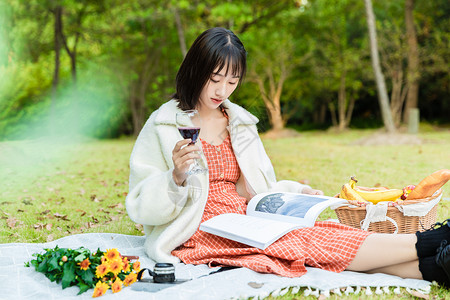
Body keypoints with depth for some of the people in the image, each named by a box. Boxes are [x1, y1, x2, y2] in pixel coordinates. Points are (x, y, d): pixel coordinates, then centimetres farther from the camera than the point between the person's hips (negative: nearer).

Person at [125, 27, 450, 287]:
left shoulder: (239, 122, 16)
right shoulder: (165, 125, -2)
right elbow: (142, 207, -6)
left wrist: (298, 193, 2)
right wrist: (177, 177, -24)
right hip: (199, 236, -5)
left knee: (315, 233, -23)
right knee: (303, 240, -25)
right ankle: (424, 242, -28)